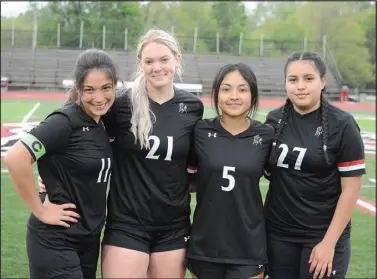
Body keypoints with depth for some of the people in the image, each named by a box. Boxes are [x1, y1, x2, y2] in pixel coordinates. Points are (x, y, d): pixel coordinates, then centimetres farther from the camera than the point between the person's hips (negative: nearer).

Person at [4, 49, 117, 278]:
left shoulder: (101, 123, 4)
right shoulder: (66, 121, -19)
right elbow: (15, 158, -29)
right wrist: (40, 210, -20)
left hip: (89, 237, 8)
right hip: (56, 240, -8)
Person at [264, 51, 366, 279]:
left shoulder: (342, 125, -10)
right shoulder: (274, 120, 0)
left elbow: (351, 188, -10)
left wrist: (329, 242, -13)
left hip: (323, 234, -3)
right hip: (277, 232, 3)